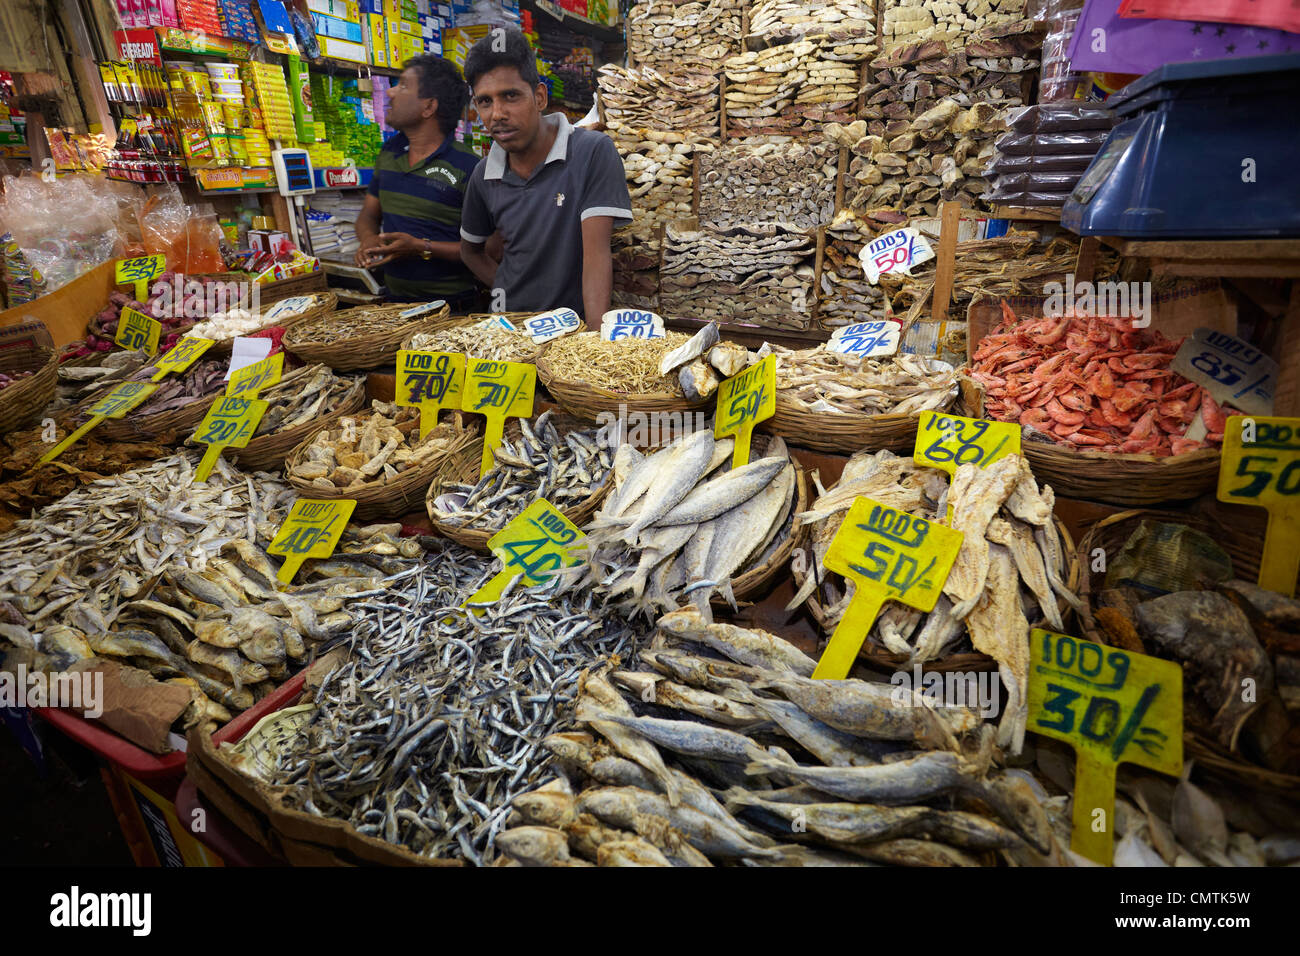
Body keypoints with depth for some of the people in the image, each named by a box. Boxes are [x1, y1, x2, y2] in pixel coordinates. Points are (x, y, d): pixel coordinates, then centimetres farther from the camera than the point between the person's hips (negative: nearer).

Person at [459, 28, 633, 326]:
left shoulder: (594, 152, -10)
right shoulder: (484, 175, 4)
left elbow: (597, 252, -17)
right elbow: (470, 248, 20)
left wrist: (598, 335, -28)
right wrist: (507, 293, 5)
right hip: (509, 324, 3)